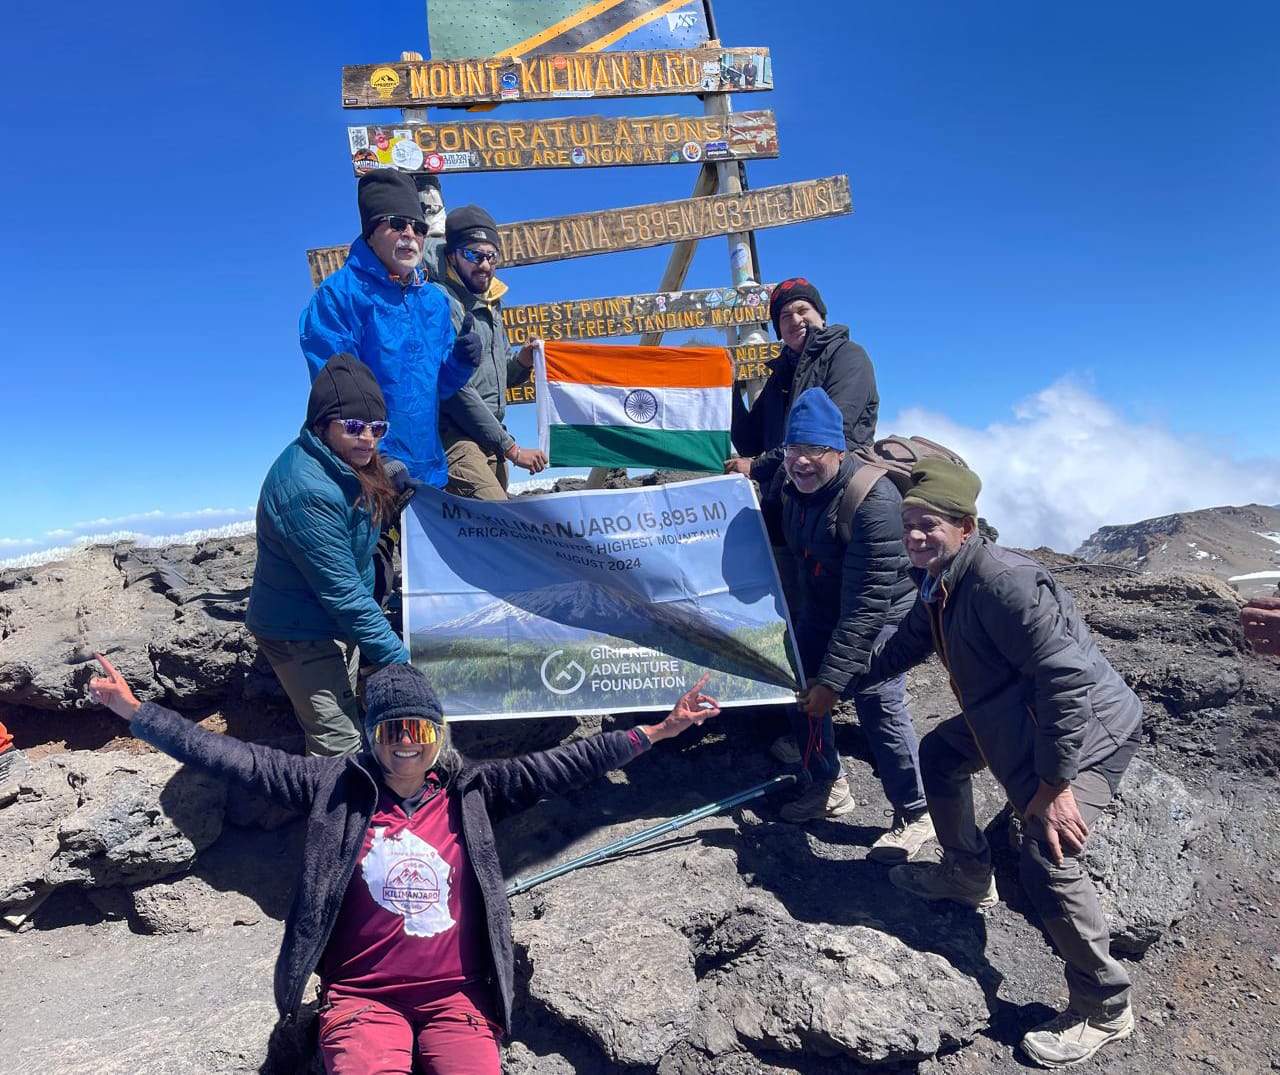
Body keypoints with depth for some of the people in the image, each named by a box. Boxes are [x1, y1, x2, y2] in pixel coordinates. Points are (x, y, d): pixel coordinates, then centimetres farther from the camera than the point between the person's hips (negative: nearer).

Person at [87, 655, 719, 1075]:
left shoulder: (470, 792, 2)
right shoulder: (336, 789, 1)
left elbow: (561, 767, -4)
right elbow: (239, 760, -2)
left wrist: (656, 731, -9)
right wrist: (134, 712, -6)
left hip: (456, 997, 1)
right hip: (362, 997, -1)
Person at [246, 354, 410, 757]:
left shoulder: (344, 465, -2)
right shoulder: (307, 490, -30)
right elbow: (342, 592, -29)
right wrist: (397, 660, -25)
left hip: (335, 620, 9)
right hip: (301, 633, -9)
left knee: (346, 719, 22)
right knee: (340, 747, -2)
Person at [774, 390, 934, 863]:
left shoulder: (873, 501, -33)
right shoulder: (793, 487, -9)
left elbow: (866, 605, -33)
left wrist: (833, 678, -32)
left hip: (882, 613, -7)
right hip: (820, 605, 8)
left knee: (878, 703, -16)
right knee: (801, 690, 9)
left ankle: (914, 814, 5)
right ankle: (826, 786, 29)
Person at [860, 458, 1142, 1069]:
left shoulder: (1004, 581, -29)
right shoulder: (937, 584, 1)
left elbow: (1067, 678, -29)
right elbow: (905, 648, 18)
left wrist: (1055, 784, -28)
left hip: (1089, 731, -10)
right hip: (1014, 721, 10)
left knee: (1046, 864, -20)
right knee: (939, 752, 20)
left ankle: (1105, 1011, 3)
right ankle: (967, 878, 38)